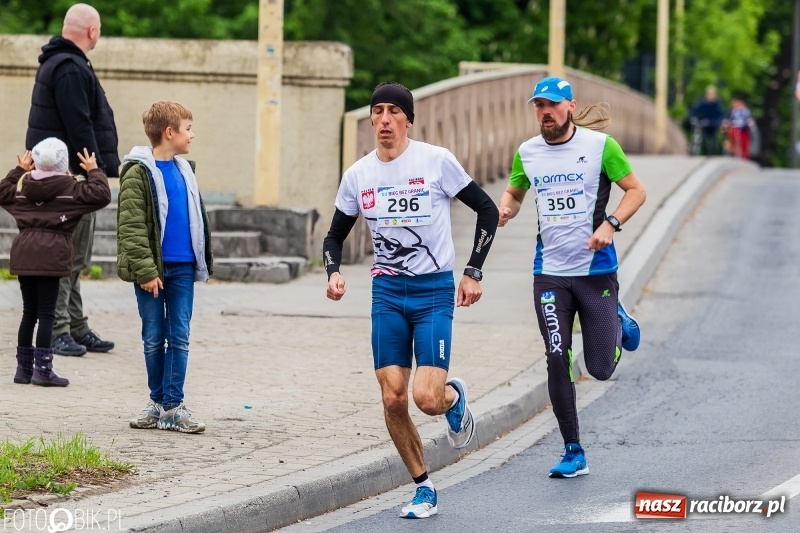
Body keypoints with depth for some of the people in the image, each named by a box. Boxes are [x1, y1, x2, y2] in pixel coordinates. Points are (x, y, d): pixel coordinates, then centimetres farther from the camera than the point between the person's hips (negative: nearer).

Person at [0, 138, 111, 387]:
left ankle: (24, 367, 18)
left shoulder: (22, 184, 11)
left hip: (24, 253, 5)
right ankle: (42, 369, -4)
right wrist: (94, 171, 4)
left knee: (29, 312, 14)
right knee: (46, 313, -3)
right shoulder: (72, 188, -4)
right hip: (50, 254, -5)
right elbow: (102, 195, -10)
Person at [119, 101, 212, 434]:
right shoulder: (138, 173, -10)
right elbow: (132, 227, -14)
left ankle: (173, 406, 3)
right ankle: (157, 401, 17)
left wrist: (202, 261, 14)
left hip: (183, 268, 5)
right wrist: (146, 270, -18)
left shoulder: (184, 170, 11)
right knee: (154, 338, 6)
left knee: (179, 338, 2)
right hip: (152, 269, -5)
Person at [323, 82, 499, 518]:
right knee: (392, 400, -3)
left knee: (427, 398, -16)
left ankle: (454, 396, 22)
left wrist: (473, 273, -5)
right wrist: (333, 272, -5)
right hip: (387, 293, 4)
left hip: (434, 290, -4)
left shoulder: (436, 160, -8)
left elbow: (487, 209, -1)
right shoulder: (358, 175, 4)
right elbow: (335, 235, 16)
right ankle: (424, 488, 14)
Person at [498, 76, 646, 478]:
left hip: (596, 270, -2)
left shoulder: (600, 145, -6)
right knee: (557, 362, -5)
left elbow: (636, 190, -1)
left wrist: (611, 224, -17)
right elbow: (514, 192, 21)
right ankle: (573, 452, 7)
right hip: (550, 273, 3)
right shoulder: (526, 153, 4)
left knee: (601, 369, 0)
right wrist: (506, 208, -2)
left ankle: (618, 322, 35)